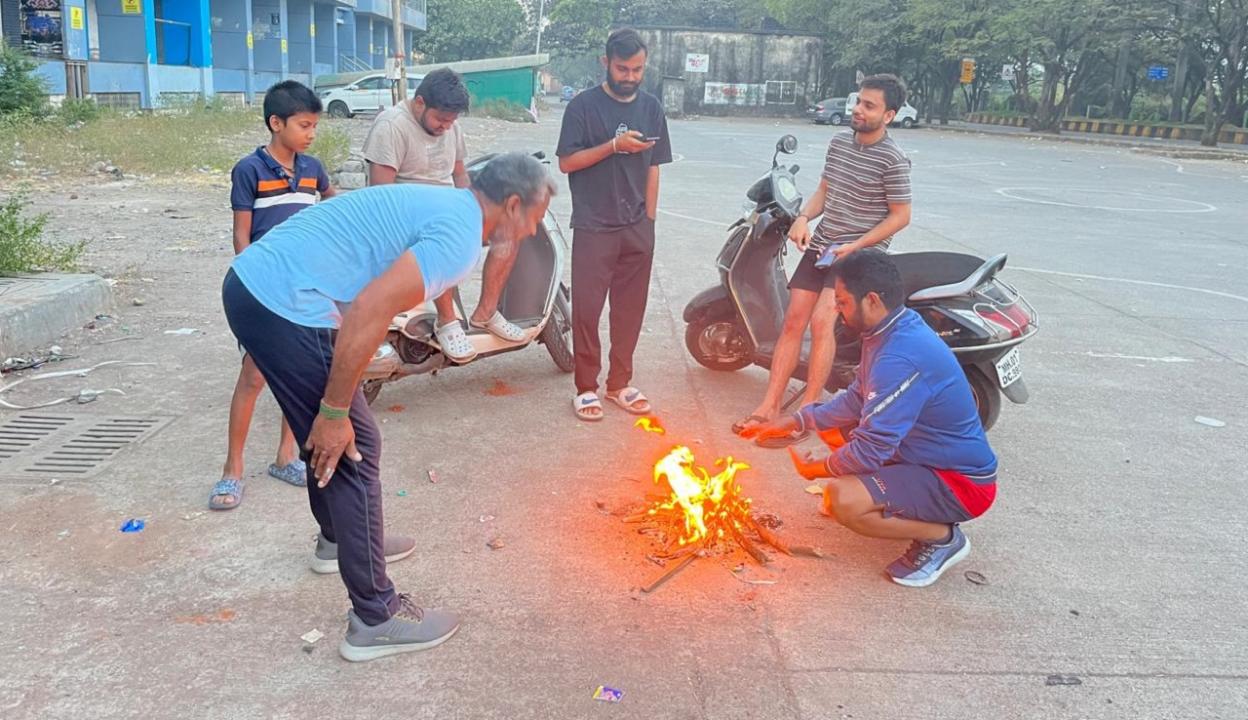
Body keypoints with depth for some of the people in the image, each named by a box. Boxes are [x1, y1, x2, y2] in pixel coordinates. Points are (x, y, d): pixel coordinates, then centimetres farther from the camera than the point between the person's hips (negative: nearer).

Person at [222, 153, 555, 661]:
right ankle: (375, 618, 7)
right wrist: (336, 411, -16)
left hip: (252, 279, 10)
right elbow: (369, 311, -23)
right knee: (352, 446, -2)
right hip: (286, 307, -10)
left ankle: (340, 538, 47)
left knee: (331, 433, 25)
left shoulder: (442, 203, 18)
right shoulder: (461, 234, -12)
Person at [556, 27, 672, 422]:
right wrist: (614, 145, -17)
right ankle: (586, 387, 9)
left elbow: (653, 168, 12)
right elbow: (566, 162, -6)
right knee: (587, 308, -3)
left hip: (637, 228, 4)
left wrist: (649, 220, 8)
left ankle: (619, 383, 20)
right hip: (594, 227, -3)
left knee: (630, 309, 8)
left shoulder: (651, 108, 9)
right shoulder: (584, 105, -2)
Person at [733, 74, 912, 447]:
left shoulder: (893, 160, -12)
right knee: (793, 320, 2)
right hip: (820, 246, 7)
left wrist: (854, 247, -18)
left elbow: (900, 216, -10)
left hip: (860, 253, -7)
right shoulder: (839, 141, 9)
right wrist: (803, 218, -2)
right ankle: (769, 404, 9)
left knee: (821, 321, -22)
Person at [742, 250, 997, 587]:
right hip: (932, 456, 10)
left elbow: (870, 451, -29)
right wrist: (794, 422, 5)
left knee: (842, 500, -29)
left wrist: (816, 468, -10)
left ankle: (942, 536, -7)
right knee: (831, 426, 15)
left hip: (961, 483, -10)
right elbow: (856, 399, 12)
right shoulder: (894, 331, 0)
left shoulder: (901, 358, -32)